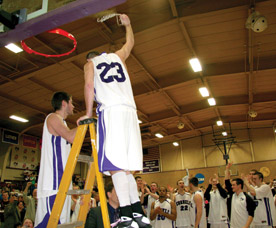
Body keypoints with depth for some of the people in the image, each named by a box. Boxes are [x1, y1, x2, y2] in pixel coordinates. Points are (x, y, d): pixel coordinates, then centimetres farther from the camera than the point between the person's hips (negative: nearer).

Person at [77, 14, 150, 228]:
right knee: (126, 167, 7)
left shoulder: (90, 63, 17)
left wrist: (88, 113, 5)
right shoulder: (117, 57, 29)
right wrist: (127, 24, 62)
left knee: (116, 165, -11)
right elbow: (130, 43, 47)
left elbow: (89, 85, 0)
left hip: (111, 110, -5)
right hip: (130, 111, 5)